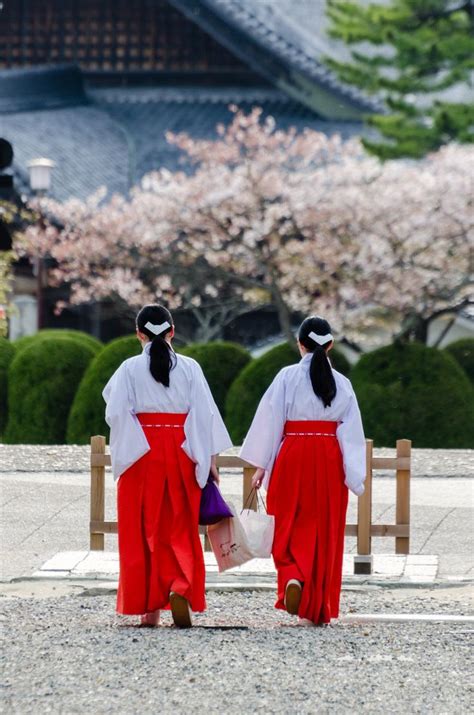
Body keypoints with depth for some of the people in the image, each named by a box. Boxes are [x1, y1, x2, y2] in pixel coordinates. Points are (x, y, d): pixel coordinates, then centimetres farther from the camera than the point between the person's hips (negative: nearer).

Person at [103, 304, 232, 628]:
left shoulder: (130, 369, -2)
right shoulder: (189, 367, 1)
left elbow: (116, 413, -7)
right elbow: (205, 413, -2)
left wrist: (124, 455, 4)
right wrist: (209, 459, 1)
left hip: (142, 454, -1)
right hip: (181, 453, 1)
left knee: (143, 529, 6)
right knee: (180, 528, 8)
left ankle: (148, 606, 6)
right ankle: (179, 587, -16)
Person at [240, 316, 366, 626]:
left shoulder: (288, 377, -4)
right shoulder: (342, 383, 2)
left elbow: (270, 421, -5)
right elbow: (351, 432, 2)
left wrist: (261, 465, 2)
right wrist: (355, 478, 5)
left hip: (292, 459, -2)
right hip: (329, 461, 2)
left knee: (291, 528, 7)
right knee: (325, 533, 9)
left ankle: (293, 577, -22)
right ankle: (319, 608, 11)